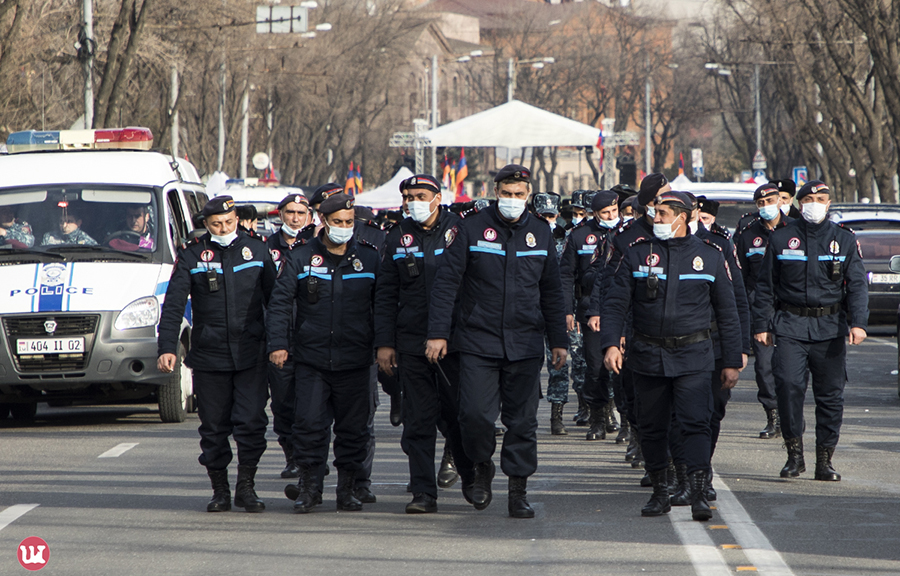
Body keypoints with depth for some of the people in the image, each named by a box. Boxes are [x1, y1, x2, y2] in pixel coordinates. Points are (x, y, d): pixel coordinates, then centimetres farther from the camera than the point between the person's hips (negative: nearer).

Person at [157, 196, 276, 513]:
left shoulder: (257, 251, 6)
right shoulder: (192, 256, 2)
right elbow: (173, 306, -2)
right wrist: (167, 348, -12)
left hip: (251, 355, 0)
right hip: (209, 356, 0)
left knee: (251, 423, -7)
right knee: (214, 427, 5)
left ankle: (245, 486, 6)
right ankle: (220, 490, 16)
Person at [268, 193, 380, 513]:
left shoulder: (369, 258, 6)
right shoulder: (301, 258, 3)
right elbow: (280, 303, 3)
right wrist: (278, 343, -7)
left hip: (355, 362, 1)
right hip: (311, 360, -1)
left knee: (353, 427, 4)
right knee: (309, 424, -5)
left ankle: (347, 489, 14)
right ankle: (308, 485, 8)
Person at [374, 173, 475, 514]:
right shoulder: (398, 239, 9)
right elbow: (385, 295, 11)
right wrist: (384, 342, 3)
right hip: (411, 342, 2)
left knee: (457, 415, 1)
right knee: (418, 421, 0)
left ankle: (471, 477, 24)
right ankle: (423, 492, 2)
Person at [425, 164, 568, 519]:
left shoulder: (540, 234, 8)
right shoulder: (472, 229, -2)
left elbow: (552, 292, 16)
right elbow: (446, 282, -2)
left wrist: (558, 340, 13)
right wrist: (438, 333, -8)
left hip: (525, 344, 2)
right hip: (478, 340, -2)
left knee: (522, 420, 2)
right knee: (475, 414, -10)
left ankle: (518, 490, 10)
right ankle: (482, 468, 17)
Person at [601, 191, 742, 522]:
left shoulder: (709, 256, 3)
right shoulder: (638, 254, 4)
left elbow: (727, 313, 8)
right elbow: (616, 304, 2)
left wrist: (732, 362, 6)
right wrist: (610, 343, -15)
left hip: (692, 357, -2)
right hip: (648, 355, 2)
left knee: (695, 422, -13)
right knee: (652, 427, 7)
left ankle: (698, 494, -16)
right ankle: (660, 492, 18)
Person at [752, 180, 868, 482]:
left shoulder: (844, 239, 6)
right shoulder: (781, 238, 6)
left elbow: (857, 284, 2)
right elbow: (766, 285, 9)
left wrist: (858, 322, -12)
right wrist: (761, 325, 3)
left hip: (830, 328, 1)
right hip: (791, 325, -1)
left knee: (831, 394, 2)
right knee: (788, 384, -16)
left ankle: (825, 461, 11)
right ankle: (794, 454, -5)